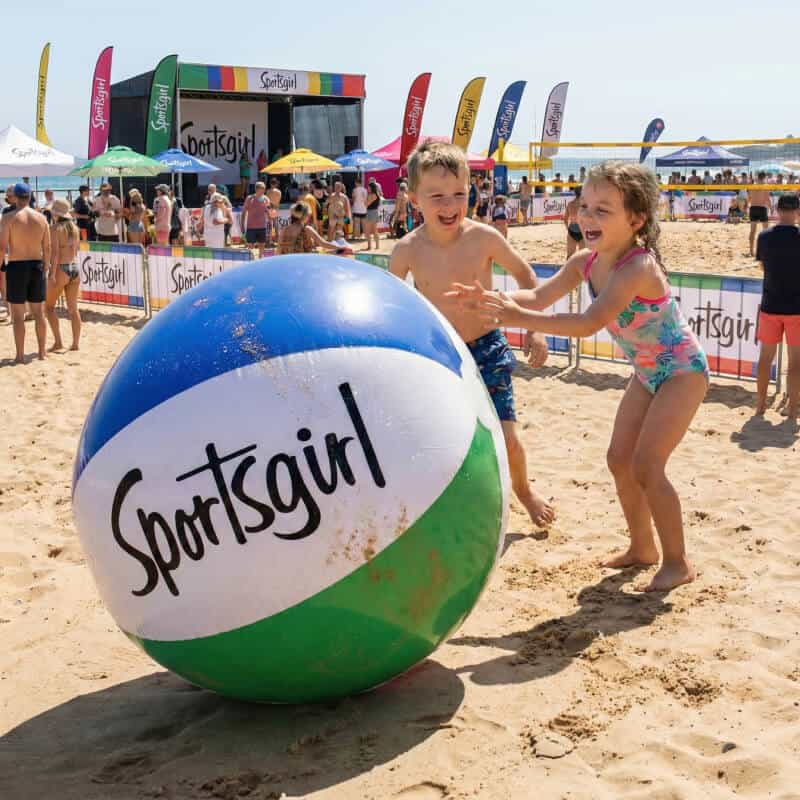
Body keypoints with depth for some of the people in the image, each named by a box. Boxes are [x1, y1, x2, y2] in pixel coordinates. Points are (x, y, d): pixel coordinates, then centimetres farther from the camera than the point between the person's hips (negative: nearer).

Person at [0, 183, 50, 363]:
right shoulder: (41, 218, 3)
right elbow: (47, 248, 6)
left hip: (16, 267, -4)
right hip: (36, 266, 4)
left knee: (18, 315, 2)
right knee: (38, 312, 13)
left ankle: (20, 355, 4)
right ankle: (42, 352, 18)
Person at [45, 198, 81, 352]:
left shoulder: (55, 228, -11)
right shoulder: (74, 228, 9)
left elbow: (54, 252, -18)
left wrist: (52, 274, -21)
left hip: (61, 270, -6)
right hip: (75, 268, 6)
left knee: (49, 306, 6)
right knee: (73, 308, 9)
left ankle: (58, 342, 0)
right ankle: (76, 343, 9)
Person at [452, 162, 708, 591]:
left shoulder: (638, 267, -33)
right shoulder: (586, 261, -8)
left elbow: (589, 323, -43)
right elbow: (539, 297, -9)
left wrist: (520, 318, -47)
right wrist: (496, 298, -28)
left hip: (682, 371, -8)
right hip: (647, 373, 9)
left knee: (646, 465, -12)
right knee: (620, 459, 10)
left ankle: (677, 563, 4)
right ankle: (642, 547, 27)